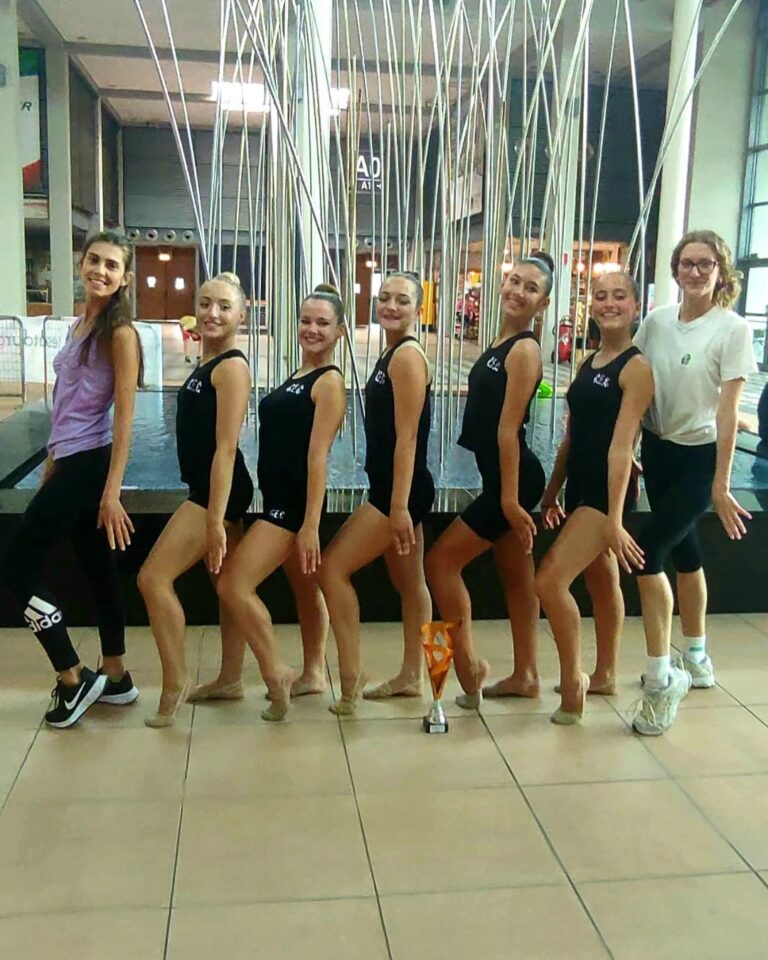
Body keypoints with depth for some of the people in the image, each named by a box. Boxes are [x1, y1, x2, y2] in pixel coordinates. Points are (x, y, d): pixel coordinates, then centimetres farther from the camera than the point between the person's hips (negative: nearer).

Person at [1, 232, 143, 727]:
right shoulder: (80, 325, 14)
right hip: (70, 462, 8)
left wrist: (112, 491, -20)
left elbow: (124, 417, -16)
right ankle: (115, 678, 25)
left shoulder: (120, 334, -11)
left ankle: (74, 679, 4)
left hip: (89, 464, -8)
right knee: (98, 568, 13)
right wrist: (51, 467, 19)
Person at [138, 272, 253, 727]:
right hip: (210, 490, 9)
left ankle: (175, 684, 2)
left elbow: (226, 447, -21)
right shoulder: (208, 364, 12)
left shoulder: (232, 367, -15)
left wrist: (215, 520, -23)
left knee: (154, 577, -8)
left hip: (219, 493, -9)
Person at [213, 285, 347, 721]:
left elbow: (318, 455, -20)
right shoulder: (297, 377, 15)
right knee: (306, 588, 19)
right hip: (279, 498, 9)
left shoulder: (330, 381, -12)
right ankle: (314, 673, 33)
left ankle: (277, 675, -1)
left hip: (295, 501, -9)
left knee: (234, 584, -13)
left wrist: (311, 524, -24)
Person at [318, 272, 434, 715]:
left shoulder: (408, 355, -14)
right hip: (394, 488, 10)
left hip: (401, 490, -10)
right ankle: (411, 676, 27)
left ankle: (352, 676, -1)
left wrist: (399, 505, -23)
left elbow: (407, 436, -20)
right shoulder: (391, 355, 14)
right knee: (409, 584, 16)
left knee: (334, 568, -7)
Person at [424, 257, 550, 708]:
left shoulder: (525, 350, -15)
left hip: (513, 480, -10)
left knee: (442, 560, -5)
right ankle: (525, 675, 26)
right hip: (505, 477, 10)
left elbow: (508, 428, -20)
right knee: (516, 576, 15)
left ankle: (469, 665, 3)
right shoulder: (501, 344, 13)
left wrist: (510, 499, -21)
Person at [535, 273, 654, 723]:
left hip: (607, 492, -8)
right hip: (580, 488, 8)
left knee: (550, 581, -13)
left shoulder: (636, 367, -13)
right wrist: (552, 490, 17)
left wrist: (615, 518, -23)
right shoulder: (587, 363, 11)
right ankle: (605, 676, 34)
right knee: (601, 581, 19)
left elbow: (621, 445, -20)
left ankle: (572, 682, 4)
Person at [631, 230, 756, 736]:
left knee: (647, 553, -14)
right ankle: (696, 660, 34)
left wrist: (721, 485, -16)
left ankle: (662, 679, -1)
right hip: (658, 450, 6)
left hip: (699, 456, -5)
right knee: (683, 552, 17)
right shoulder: (656, 320, 2)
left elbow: (728, 410, -15)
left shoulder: (732, 329, -12)